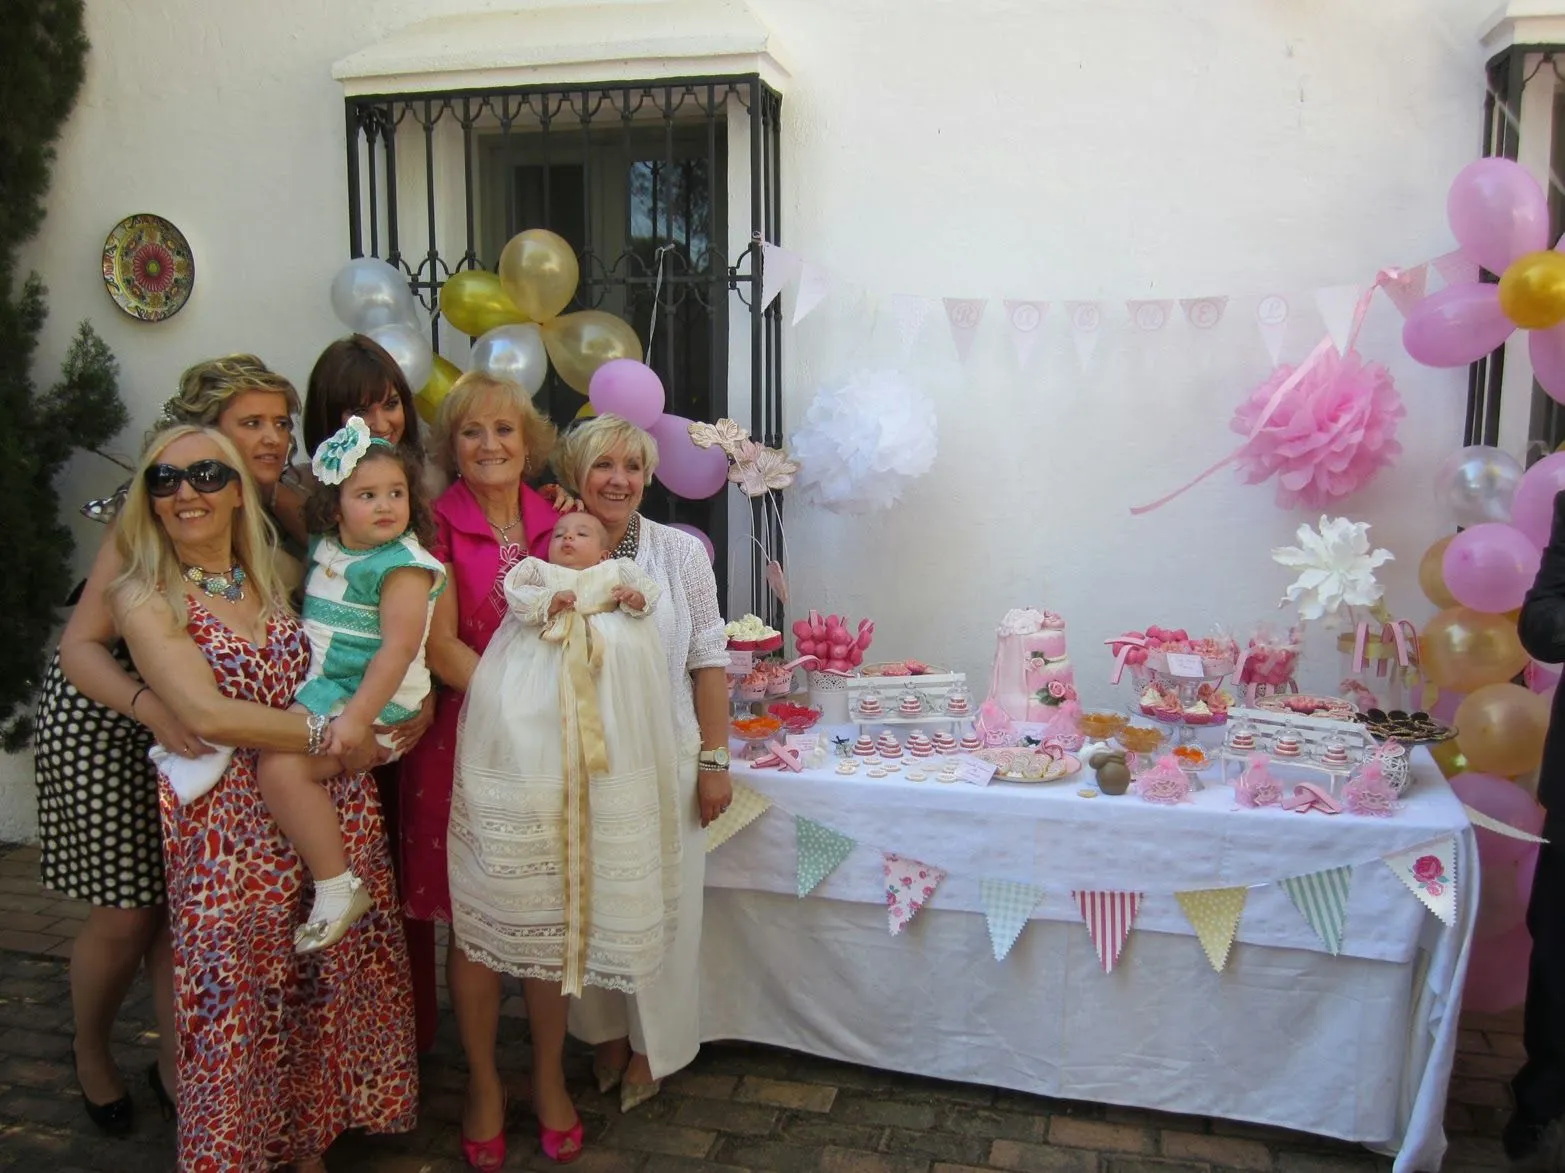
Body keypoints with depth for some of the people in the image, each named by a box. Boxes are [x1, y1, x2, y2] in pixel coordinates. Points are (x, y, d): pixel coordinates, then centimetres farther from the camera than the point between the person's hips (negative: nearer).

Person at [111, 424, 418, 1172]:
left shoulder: (277, 576, 8)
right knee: (238, 1006, 4)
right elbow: (207, 715, -17)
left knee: (331, 990, 10)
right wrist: (329, 734, -13)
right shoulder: (144, 595, -6)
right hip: (230, 827, -4)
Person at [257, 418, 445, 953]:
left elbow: (398, 648, -21)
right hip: (317, 687, 10)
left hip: (371, 695, -10)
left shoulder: (403, 566, -14)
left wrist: (358, 716, -27)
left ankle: (338, 889, -11)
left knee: (283, 767, -22)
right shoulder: (324, 548, 10)